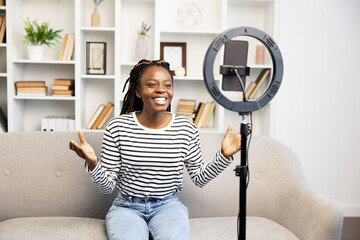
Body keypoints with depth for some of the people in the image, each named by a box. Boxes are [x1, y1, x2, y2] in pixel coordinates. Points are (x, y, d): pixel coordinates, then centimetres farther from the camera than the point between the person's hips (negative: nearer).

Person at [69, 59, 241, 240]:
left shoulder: (186, 129, -2)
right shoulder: (117, 127, -7)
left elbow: (199, 178, 6)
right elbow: (107, 186, -5)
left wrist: (224, 155, -6)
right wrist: (92, 163, -23)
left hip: (168, 205, 2)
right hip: (127, 206, -1)